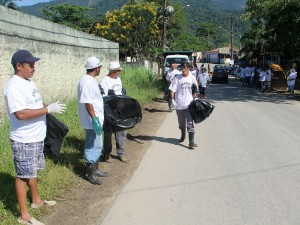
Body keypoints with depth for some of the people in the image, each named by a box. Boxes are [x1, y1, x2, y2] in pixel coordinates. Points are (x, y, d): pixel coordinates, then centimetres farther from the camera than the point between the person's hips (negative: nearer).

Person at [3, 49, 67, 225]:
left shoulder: (29, 82, 9)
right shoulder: (14, 86, -21)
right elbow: (21, 114, -30)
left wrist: (49, 107, 4)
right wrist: (48, 109, -26)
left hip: (36, 137, 9)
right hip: (24, 140, -9)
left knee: (32, 171, 23)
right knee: (23, 175, 2)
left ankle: (36, 200, 41)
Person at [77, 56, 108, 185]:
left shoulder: (91, 80, 11)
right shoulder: (86, 81, -20)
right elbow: (87, 102, -25)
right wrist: (94, 118, -27)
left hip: (96, 118, 10)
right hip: (93, 120, -10)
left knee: (97, 146, 19)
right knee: (92, 146, 0)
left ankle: (95, 169, 31)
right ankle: (90, 174, 11)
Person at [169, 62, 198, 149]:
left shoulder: (192, 78, 3)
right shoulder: (177, 78, -4)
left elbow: (194, 91, 12)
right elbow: (172, 90, -5)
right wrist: (173, 100, -16)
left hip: (190, 104, 0)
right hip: (179, 104, 0)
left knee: (190, 123, -8)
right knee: (181, 123, 16)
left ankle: (191, 142, -9)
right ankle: (183, 135, 42)